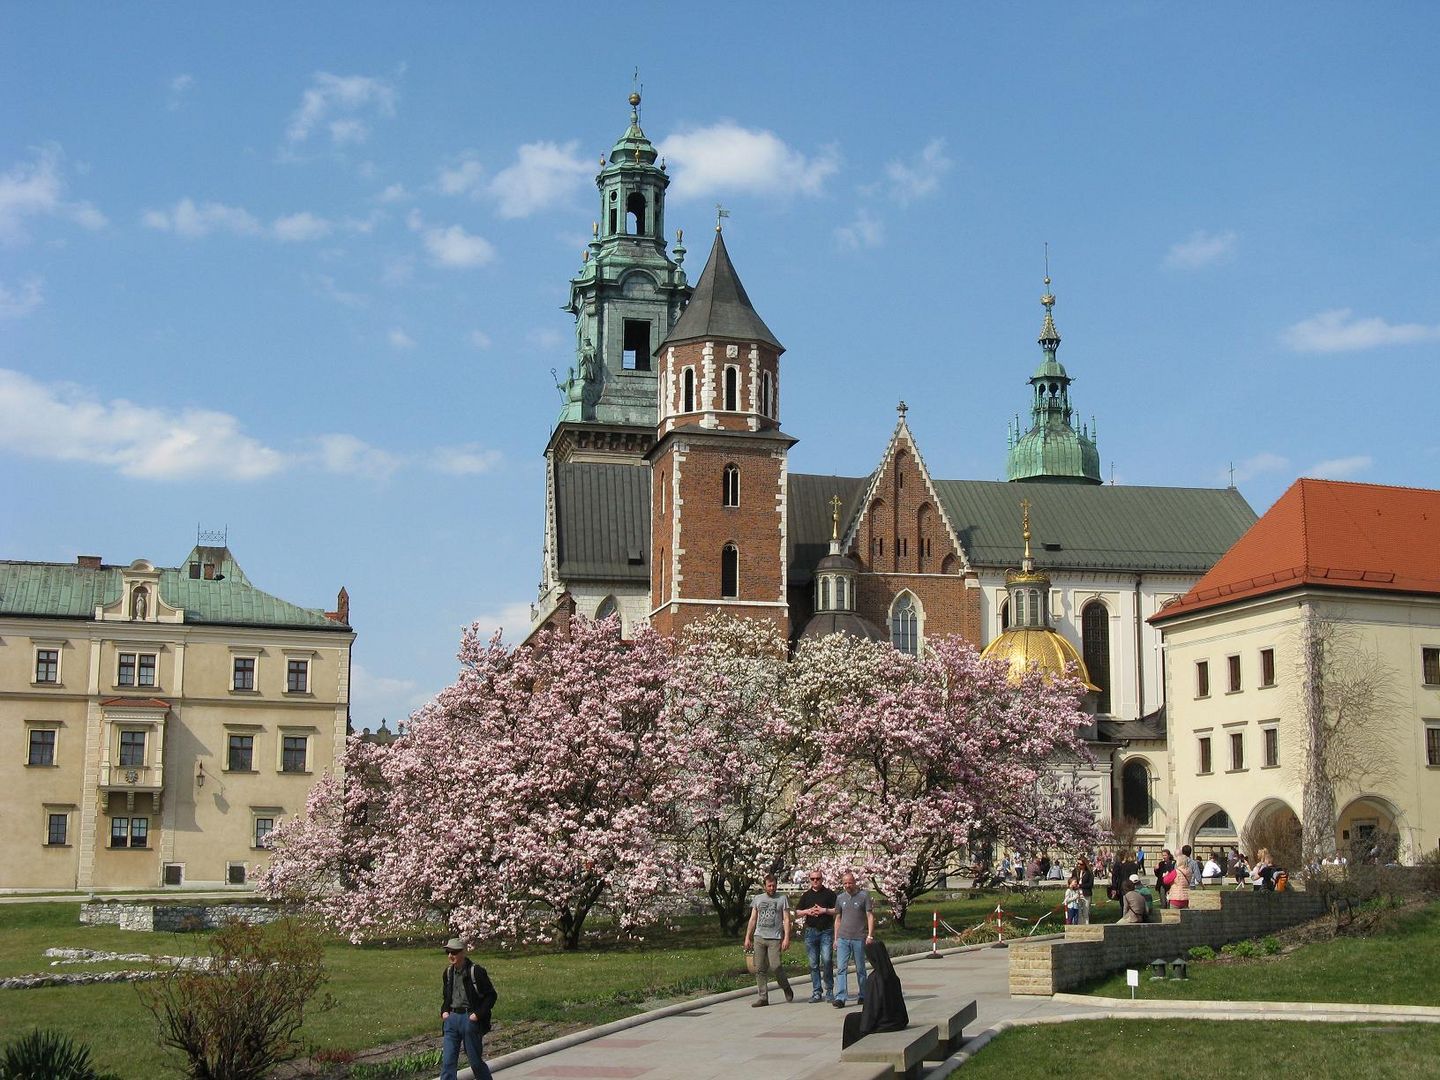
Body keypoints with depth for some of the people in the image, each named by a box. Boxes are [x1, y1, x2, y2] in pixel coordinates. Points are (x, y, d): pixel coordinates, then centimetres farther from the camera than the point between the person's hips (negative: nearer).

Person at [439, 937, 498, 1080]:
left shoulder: (476, 971, -11)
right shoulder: (448, 972, 8)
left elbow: (491, 996, -8)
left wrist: (478, 1014, -15)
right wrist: (444, 1011, 7)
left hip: (470, 1019, -5)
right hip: (452, 1019, 5)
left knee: (475, 1061, 6)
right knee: (448, 1061, -1)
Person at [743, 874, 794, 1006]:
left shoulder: (783, 898, 5)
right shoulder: (758, 899, 15)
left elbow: (786, 919, 0)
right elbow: (752, 920, 17)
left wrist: (786, 938, -9)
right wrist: (747, 938, 10)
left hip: (775, 938, -4)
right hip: (759, 937, 4)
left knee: (776, 966, -12)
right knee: (760, 969, 0)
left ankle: (786, 989, 13)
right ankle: (762, 997, 4)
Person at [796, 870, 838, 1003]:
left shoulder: (829, 893, 5)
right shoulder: (806, 895, 14)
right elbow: (797, 911, 16)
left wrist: (824, 910, -11)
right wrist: (807, 911, -2)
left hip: (826, 931, -3)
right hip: (811, 931, 3)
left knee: (827, 960, -12)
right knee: (814, 964, 3)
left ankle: (829, 991, -1)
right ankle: (816, 991, 8)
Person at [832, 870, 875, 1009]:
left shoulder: (864, 895, 0)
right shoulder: (840, 897, 11)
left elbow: (870, 916, -1)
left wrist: (870, 935, -11)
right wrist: (836, 938, 12)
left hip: (859, 938, -3)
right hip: (843, 938, 3)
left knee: (860, 969, 7)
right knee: (841, 968, -7)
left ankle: (862, 996, 19)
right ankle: (840, 997, -11)